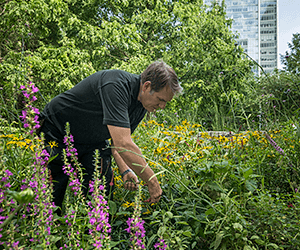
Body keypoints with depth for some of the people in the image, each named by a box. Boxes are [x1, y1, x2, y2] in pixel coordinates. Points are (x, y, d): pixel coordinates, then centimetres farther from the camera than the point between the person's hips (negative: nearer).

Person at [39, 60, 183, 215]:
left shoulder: (142, 104, -7)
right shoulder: (116, 86, -35)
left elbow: (119, 138, 3)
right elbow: (124, 145, -40)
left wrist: (125, 170, -14)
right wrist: (152, 181, -32)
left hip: (93, 141, 7)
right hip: (57, 134, -7)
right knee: (52, 198, -7)